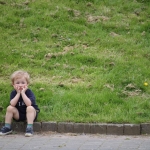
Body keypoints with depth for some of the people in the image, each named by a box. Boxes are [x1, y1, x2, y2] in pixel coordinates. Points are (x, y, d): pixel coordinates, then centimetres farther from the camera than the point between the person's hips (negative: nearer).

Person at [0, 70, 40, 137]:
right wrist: (18, 93, -27)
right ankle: (7, 128, -9)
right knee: (10, 108, -18)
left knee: (30, 108, -32)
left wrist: (23, 93, -31)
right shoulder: (13, 93, -7)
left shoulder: (29, 92, -16)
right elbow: (12, 104, -24)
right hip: (18, 115, 3)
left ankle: (29, 128, -37)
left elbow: (29, 104, -33)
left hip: (30, 114, -3)